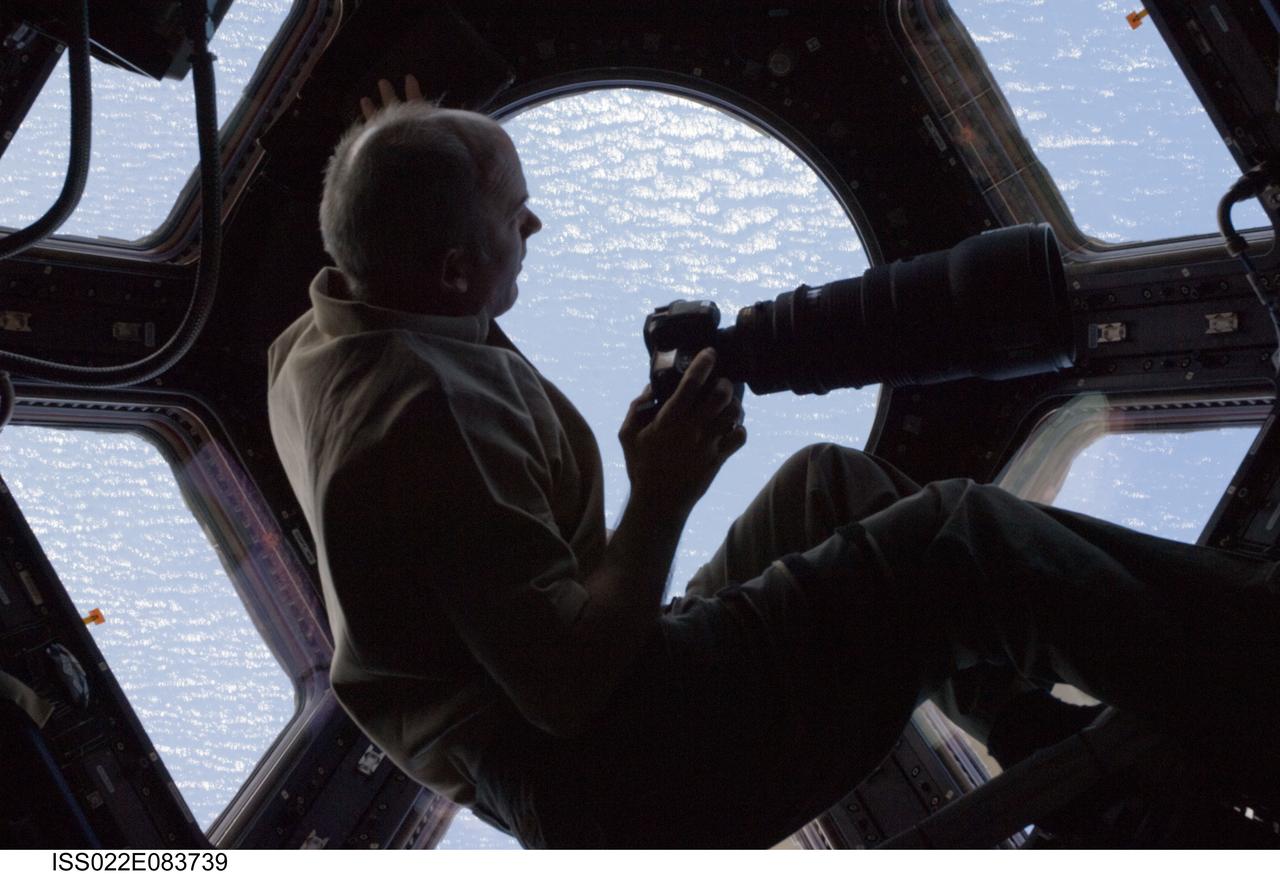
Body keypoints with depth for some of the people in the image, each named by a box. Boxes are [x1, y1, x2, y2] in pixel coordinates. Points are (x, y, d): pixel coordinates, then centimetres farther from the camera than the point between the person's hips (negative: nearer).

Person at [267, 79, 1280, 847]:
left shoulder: (313, 346, 2)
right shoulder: (436, 410, -29)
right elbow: (566, 690, -29)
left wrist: (393, 181, 24)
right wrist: (664, 496, -25)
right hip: (598, 775, -10)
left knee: (826, 484, 17)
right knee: (960, 541, -15)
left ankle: (1048, 733, 26)